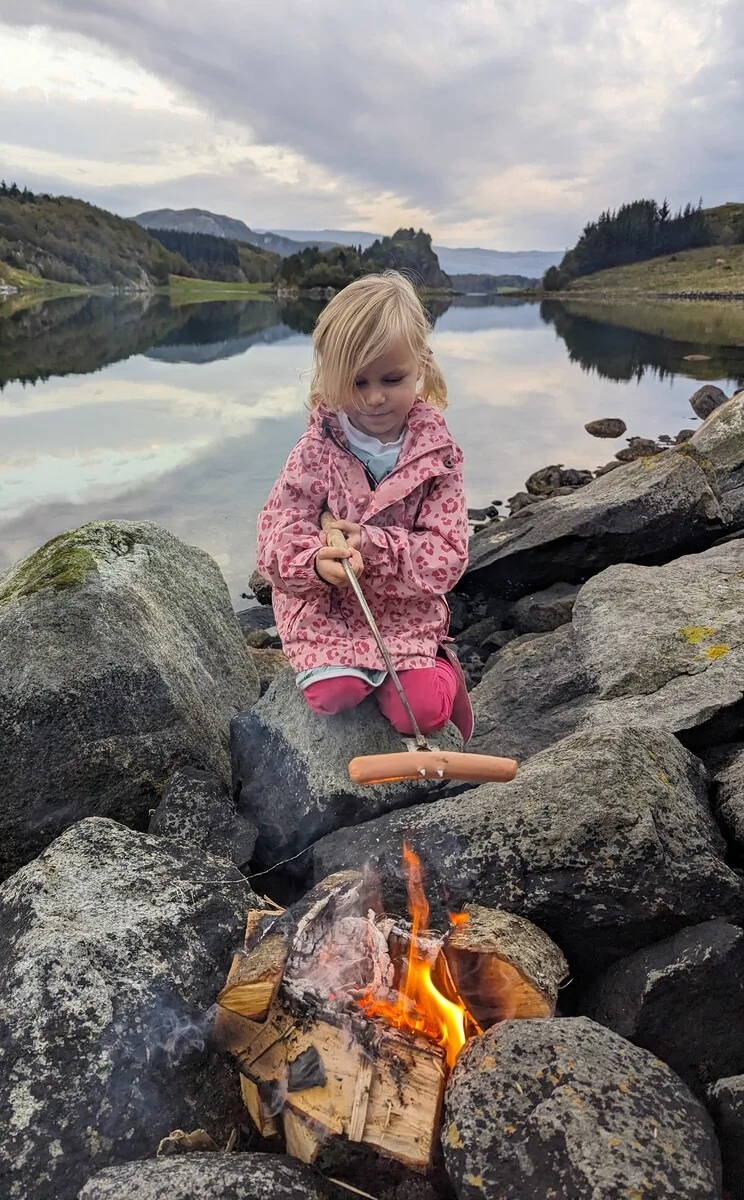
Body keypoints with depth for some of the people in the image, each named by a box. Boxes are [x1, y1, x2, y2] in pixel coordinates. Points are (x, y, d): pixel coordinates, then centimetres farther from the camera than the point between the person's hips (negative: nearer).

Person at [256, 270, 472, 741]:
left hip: (407, 610, 0)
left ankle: (442, 671, 20)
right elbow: (276, 537, -10)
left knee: (422, 711, -15)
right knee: (332, 694, -21)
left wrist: (371, 545, -26)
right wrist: (318, 563, -33)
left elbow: (447, 557, -12)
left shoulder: (437, 455, -7)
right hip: (325, 607, 1)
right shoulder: (317, 451, -8)